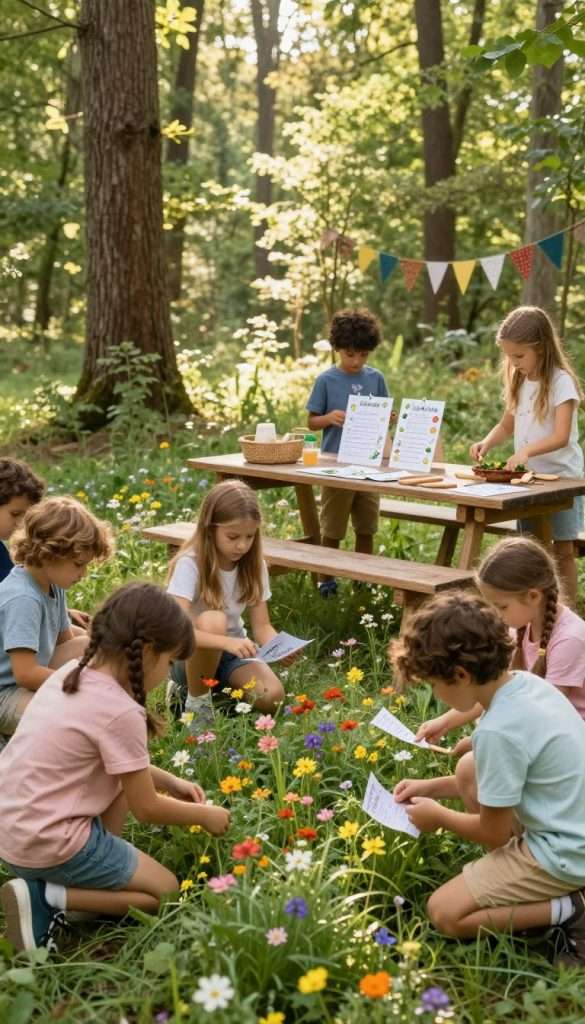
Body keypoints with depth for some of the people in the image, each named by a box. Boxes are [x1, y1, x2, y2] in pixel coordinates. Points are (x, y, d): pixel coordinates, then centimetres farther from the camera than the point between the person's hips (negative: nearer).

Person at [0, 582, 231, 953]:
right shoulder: (121, 712, -22)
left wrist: (170, 781, 16)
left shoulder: (72, 673, 2)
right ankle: (48, 897, -5)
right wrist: (205, 815, 7)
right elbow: (147, 809, -10)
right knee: (166, 891, 8)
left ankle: (100, 869, 11)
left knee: (129, 776, 21)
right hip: (47, 845, -9)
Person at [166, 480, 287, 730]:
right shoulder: (190, 564, -23)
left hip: (232, 653, 4)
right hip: (191, 654, -4)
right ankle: (197, 700, -14)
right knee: (212, 620, -37)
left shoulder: (254, 565, -7)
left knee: (272, 697, -24)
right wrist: (228, 642, -48)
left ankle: (219, 688, 7)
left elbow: (262, 627, -6)